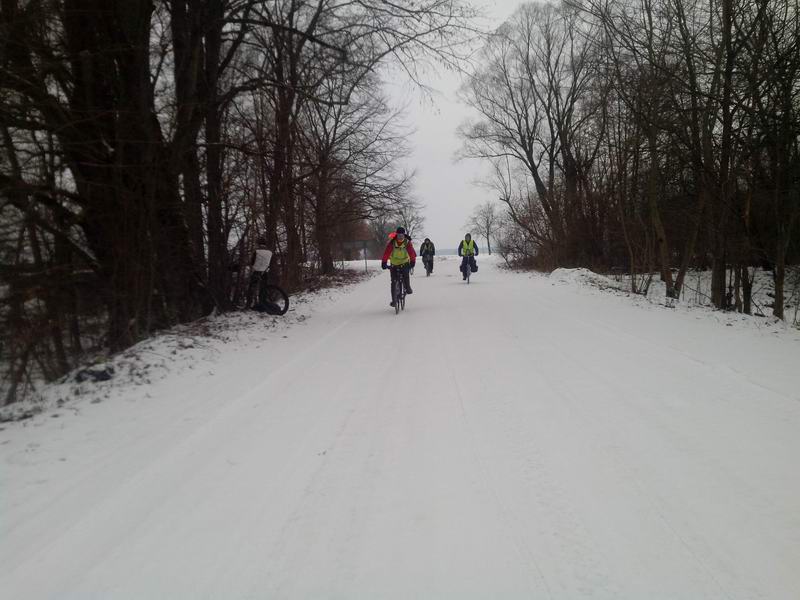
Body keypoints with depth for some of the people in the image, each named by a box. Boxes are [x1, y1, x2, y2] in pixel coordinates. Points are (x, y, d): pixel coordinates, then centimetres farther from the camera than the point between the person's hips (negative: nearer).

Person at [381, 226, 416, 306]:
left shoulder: (407, 243, -10)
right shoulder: (391, 243, -11)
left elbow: (412, 253, -20)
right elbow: (386, 253, -19)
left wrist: (413, 262, -36)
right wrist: (384, 262, -32)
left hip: (405, 263, -1)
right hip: (394, 265, 1)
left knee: (405, 275, -30)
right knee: (393, 282, -5)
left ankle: (408, 288, -5)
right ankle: (394, 300, 3)